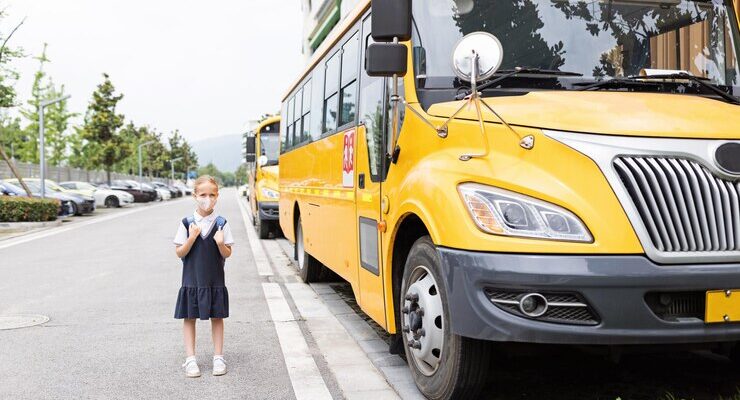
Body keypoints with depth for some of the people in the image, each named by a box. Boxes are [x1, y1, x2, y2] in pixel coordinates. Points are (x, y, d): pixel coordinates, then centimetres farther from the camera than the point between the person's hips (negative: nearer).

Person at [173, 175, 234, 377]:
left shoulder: (221, 223, -3)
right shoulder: (186, 223, -4)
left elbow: (227, 254, -1)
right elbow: (179, 253, -3)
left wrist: (221, 244, -21)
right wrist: (191, 238, -18)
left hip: (215, 280, 0)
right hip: (191, 280, 0)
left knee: (217, 317, 8)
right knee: (189, 317, 6)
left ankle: (218, 357, 19)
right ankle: (191, 359, 17)